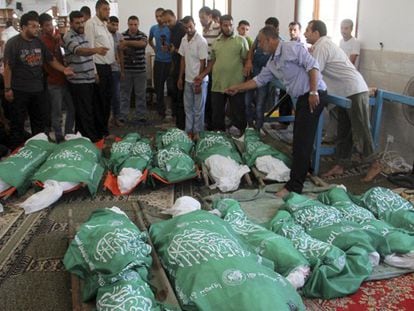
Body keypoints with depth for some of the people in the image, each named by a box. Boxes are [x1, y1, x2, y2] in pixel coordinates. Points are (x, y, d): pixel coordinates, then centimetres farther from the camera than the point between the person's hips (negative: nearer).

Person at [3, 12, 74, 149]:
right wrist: (7, 89, -14)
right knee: (17, 123, 3)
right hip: (19, 91, -6)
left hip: (38, 89, 6)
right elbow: (8, 67, -11)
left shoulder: (39, 42, 7)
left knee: (40, 121, 16)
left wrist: (64, 69, -5)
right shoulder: (13, 43, -9)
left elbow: (51, 59, 13)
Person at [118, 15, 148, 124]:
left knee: (141, 94, 5)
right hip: (126, 70, 0)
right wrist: (122, 70, -12)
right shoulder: (122, 35, 1)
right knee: (124, 93, 6)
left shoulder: (142, 35, 1)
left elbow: (143, 43, -23)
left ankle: (141, 117, 14)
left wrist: (127, 42, -30)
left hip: (140, 70, 0)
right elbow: (120, 53, -1)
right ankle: (122, 116, 13)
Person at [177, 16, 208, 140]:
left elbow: (203, 63, -15)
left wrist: (198, 82, -16)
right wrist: (180, 78, 11)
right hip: (188, 80, 7)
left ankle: (197, 132, 14)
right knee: (188, 107, 13)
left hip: (199, 80, -6)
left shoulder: (201, 41, -15)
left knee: (198, 108, 3)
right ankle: (188, 131, 23)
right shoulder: (184, 40, 6)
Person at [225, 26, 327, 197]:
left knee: (302, 141, -10)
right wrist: (237, 88, 24)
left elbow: (312, 66, -18)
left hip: (313, 96, -9)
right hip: (302, 97, 9)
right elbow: (259, 80, 23)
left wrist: (313, 92, -24)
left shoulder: (292, 48, -12)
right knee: (299, 139, 16)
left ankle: (294, 186, -8)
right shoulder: (272, 62, 15)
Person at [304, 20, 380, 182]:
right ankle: (340, 166, 17)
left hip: (355, 92, -10)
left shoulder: (321, 46, -14)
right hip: (345, 93, 10)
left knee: (360, 131, -2)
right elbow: (317, 70, 18)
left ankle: (374, 165, 10)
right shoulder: (324, 44, 16)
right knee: (343, 132, 11)